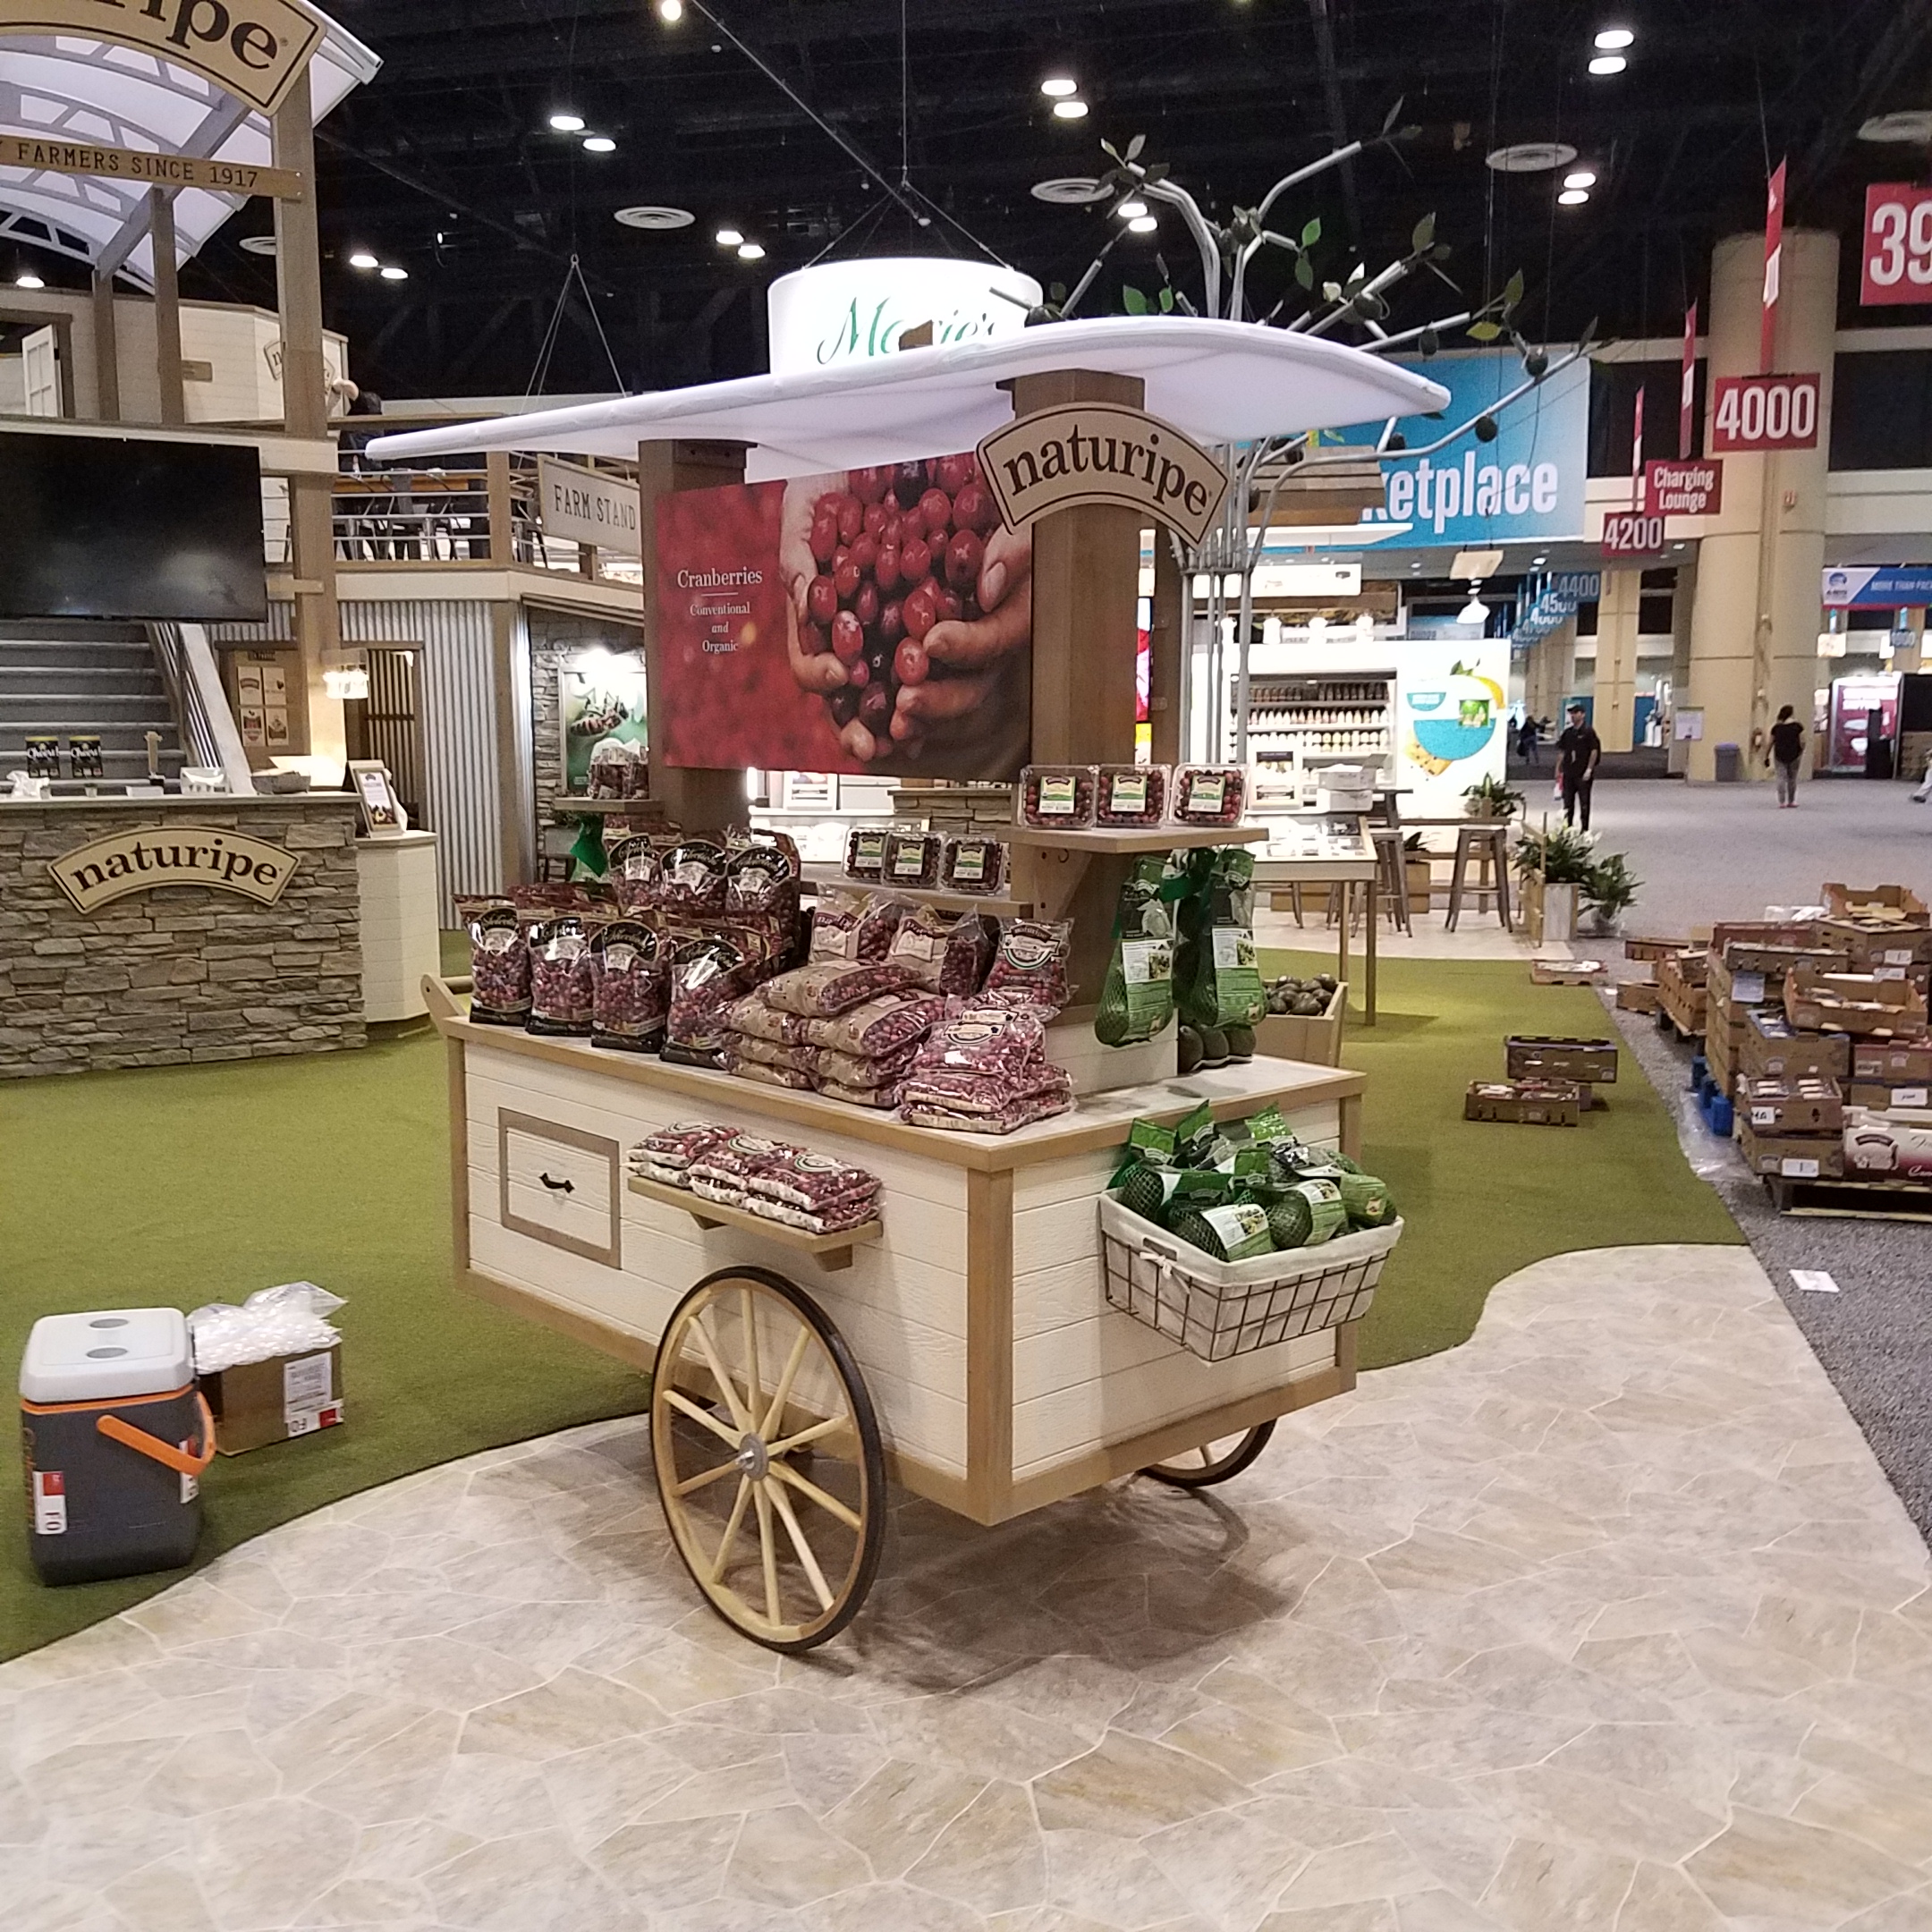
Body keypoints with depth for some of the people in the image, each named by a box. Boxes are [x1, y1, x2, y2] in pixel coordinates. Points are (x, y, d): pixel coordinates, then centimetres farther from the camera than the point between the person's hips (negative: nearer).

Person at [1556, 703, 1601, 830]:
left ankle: (1585, 829, 9)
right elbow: (1561, 751, 13)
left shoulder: (1588, 732, -7)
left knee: (1584, 803, 1)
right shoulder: (1567, 733, 9)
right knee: (1568, 802, 11)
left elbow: (1594, 751, -9)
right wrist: (1558, 769, 8)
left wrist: (1589, 769, -15)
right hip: (1569, 773, 5)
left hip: (1583, 774, -5)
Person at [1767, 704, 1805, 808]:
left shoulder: (1776, 727, 2)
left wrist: (1766, 756, 11)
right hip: (1794, 755, -1)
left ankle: (1781, 802, -6)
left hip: (1780, 756, 1)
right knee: (1792, 778, 11)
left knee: (1781, 778, 1)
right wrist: (1802, 752, 12)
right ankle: (1791, 801, 16)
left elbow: (1770, 743, 3)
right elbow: (1802, 742, -7)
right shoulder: (1797, 725, -4)